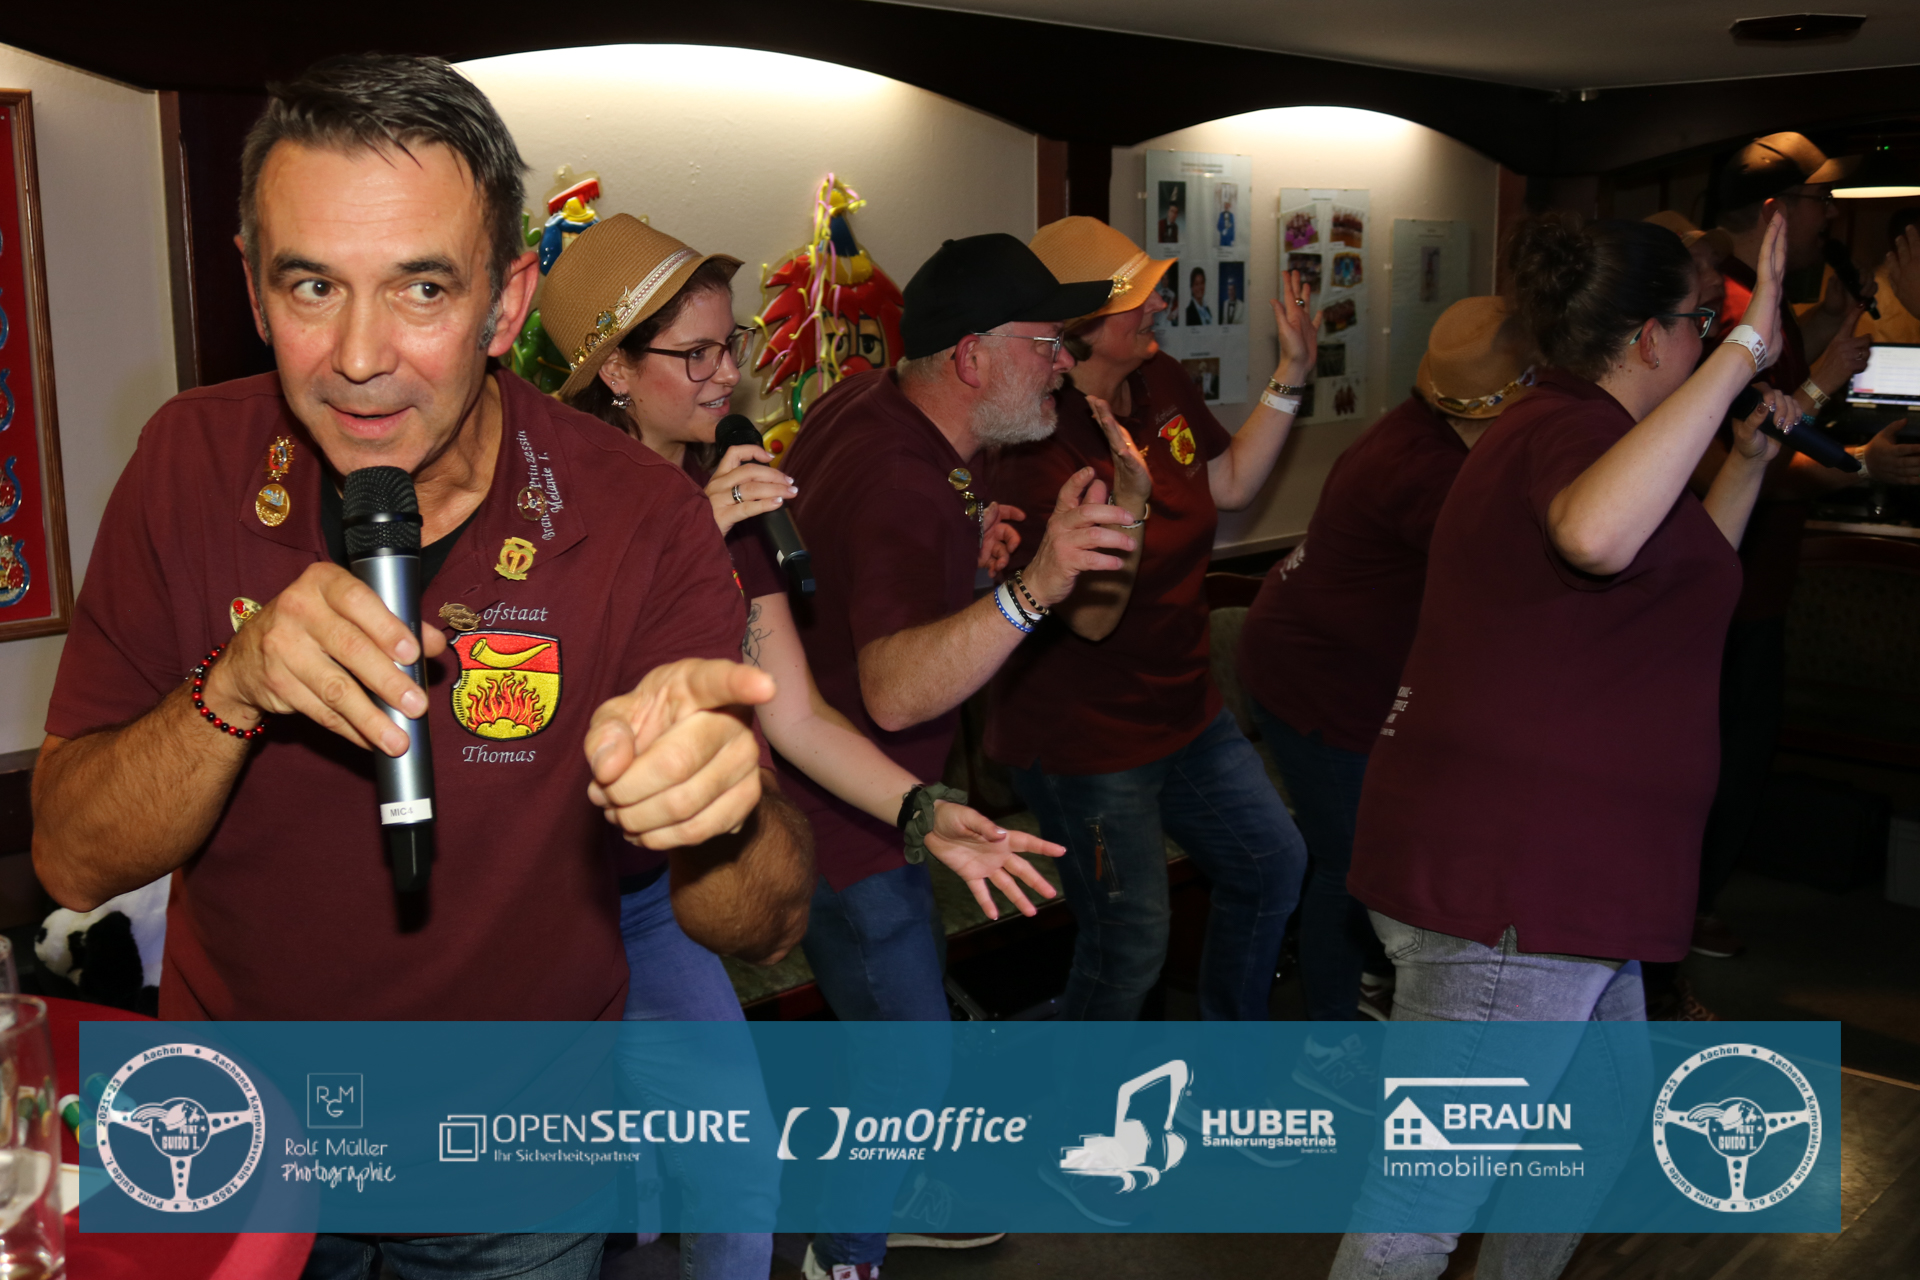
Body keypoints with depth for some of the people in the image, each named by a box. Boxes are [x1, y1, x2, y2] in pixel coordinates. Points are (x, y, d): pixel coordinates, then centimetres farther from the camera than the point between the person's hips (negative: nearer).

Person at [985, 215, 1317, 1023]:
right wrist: (1129, 499, -44)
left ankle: (1230, 1033, 42)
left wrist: (1290, 376, 2)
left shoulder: (1161, 383, -2)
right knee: (1130, 944, 3)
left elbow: (1228, 486, 9)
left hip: (1183, 708, 9)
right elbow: (1093, 616, -28)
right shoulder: (1039, 448, -27)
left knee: (1272, 865, 20)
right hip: (1084, 739, -9)